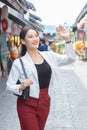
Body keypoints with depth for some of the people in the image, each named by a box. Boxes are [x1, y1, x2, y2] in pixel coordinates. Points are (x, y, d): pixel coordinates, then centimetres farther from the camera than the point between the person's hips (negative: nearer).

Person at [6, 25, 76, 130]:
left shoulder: (49, 56, 3)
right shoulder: (19, 62, -9)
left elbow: (71, 59, 6)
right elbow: (9, 86, -7)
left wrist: (67, 39, -3)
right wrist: (21, 87, -28)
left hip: (45, 103, 5)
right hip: (27, 105, -4)